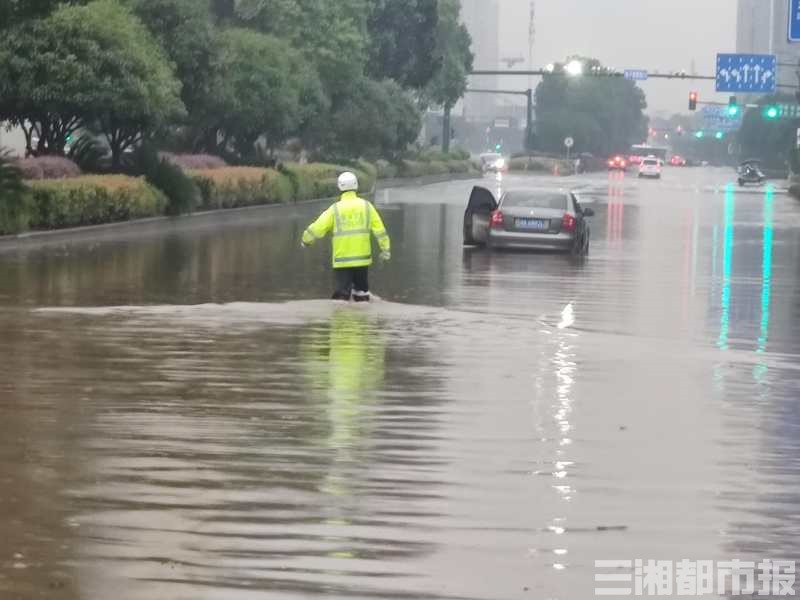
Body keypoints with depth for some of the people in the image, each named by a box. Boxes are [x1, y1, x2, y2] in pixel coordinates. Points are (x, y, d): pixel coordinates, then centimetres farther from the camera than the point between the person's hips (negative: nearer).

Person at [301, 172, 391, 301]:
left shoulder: (335, 209, -3)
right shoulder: (366, 206, 1)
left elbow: (318, 227, -2)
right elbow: (379, 229, 0)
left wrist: (306, 240, 15)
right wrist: (386, 249, 8)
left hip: (342, 259, -2)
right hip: (362, 258, 2)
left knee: (342, 292, 0)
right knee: (361, 290, 15)